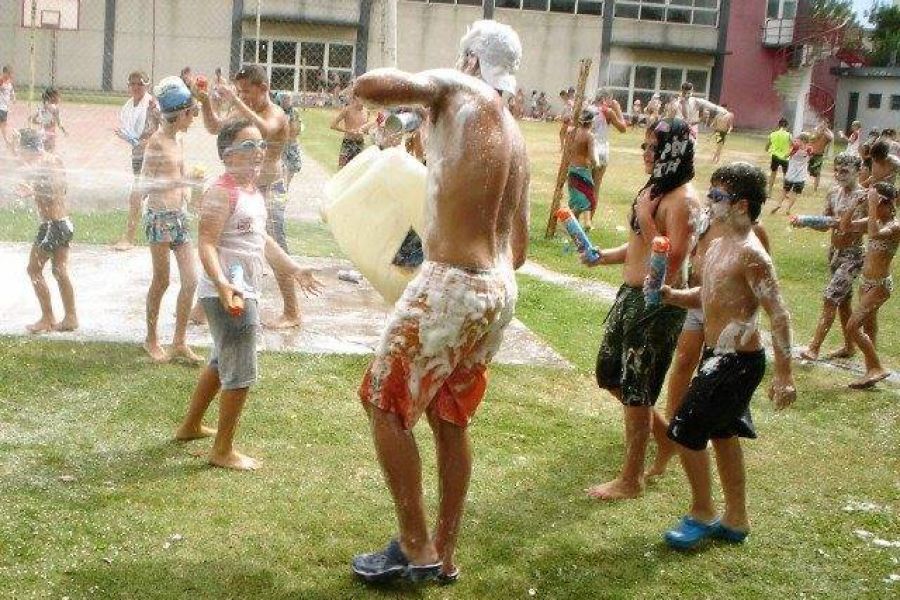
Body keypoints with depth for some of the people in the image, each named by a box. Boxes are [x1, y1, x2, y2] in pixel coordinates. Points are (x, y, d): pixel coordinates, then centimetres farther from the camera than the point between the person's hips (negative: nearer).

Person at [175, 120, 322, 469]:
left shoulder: (253, 191, 13)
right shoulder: (221, 193, -17)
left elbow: (262, 239, 23)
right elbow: (207, 244, -25)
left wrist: (293, 270, 25)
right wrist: (221, 283, -39)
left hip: (246, 292, 11)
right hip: (228, 295, -10)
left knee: (221, 362, 24)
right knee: (241, 374, -5)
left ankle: (191, 426, 41)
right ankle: (223, 451, 8)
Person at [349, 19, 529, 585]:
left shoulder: (457, 89, -5)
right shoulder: (516, 138, 17)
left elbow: (368, 86, -17)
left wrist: (422, 85, 2)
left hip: (452, 285, -8)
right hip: (499, 289, 8)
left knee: (386, 404, 7)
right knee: (450, 418, 18)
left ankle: (416, 549, 12)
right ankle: (444, 557, 28)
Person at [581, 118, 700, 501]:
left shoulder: (682, 200, -18)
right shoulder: (653, 188, 10)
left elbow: (674, 263, -23)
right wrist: (603, 257, 10)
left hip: (657, 302, -10)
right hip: (630, 294, 10)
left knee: (636, 389, 0)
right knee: (609, 372, 20)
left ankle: (631, 480, 14)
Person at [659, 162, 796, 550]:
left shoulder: (750, 254, -21)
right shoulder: (720, 245, 8)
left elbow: (779, 315, -22)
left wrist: (784, 376, -23)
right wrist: (671, 296, -1)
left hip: (737, 361, -10)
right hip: (719, 356, 10)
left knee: (685, 431, -4)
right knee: (722, 434, 19)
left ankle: (702, 515, 15)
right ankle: (736, 520, 34)